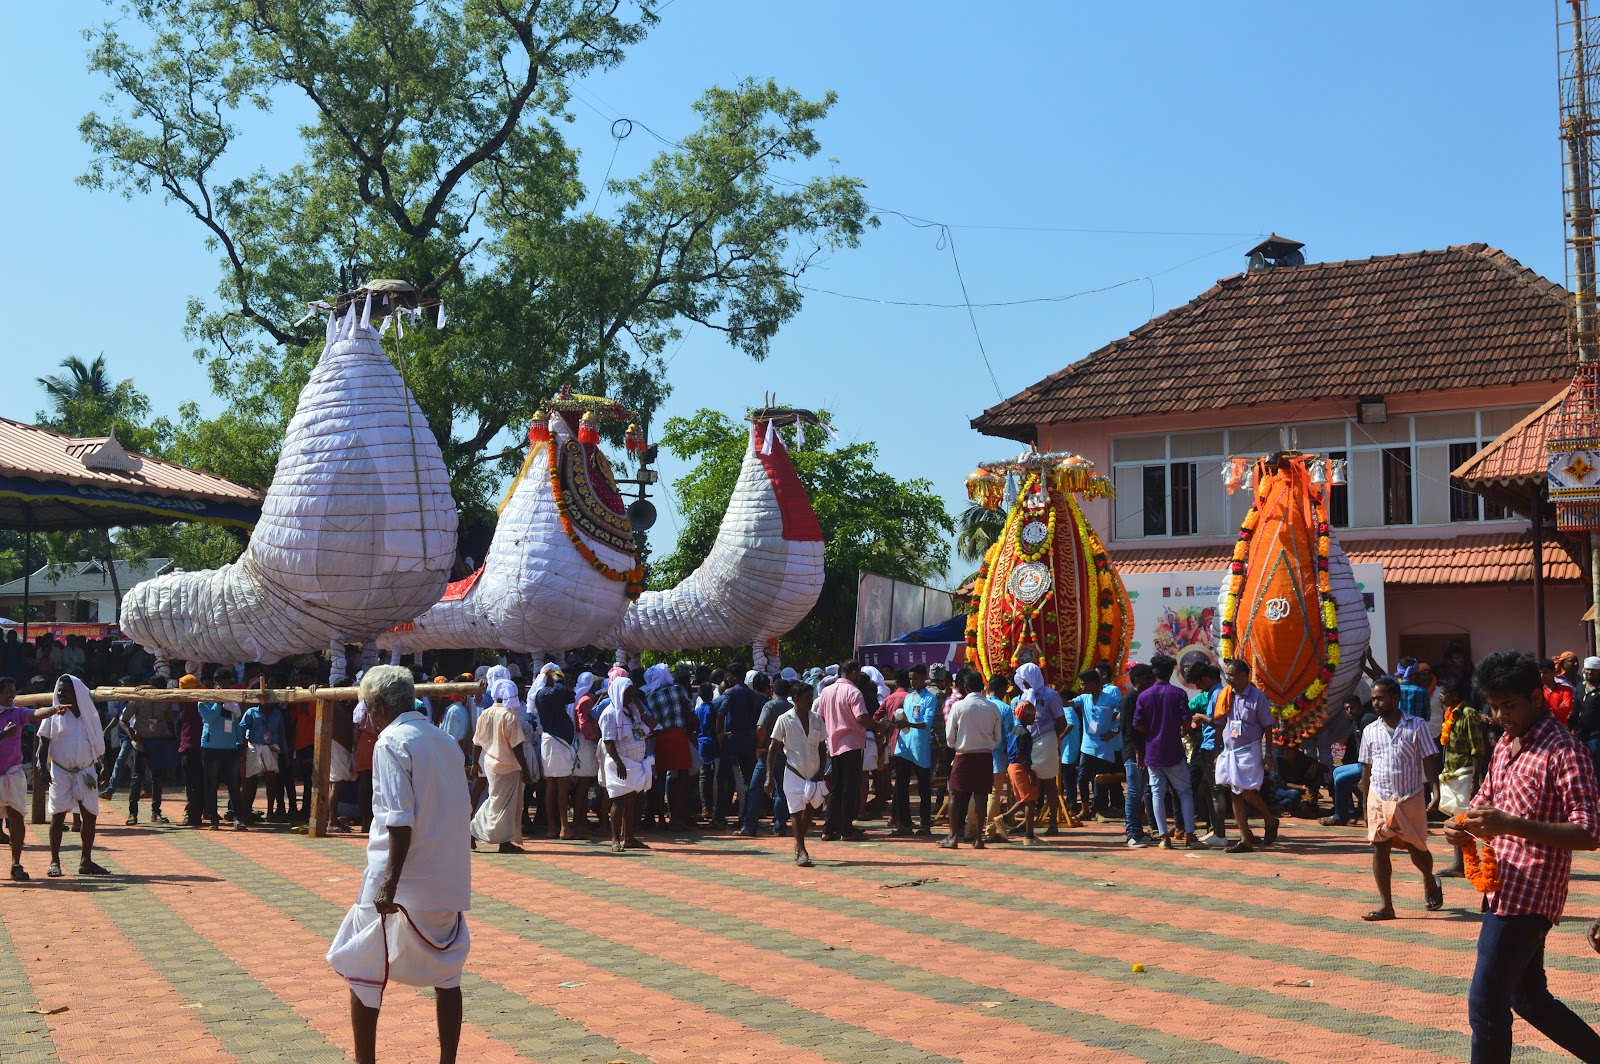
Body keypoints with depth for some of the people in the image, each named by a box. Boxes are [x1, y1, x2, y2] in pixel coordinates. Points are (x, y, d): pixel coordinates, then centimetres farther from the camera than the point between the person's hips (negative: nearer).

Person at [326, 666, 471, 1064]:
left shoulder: (392, 741, -9)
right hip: (449, 882, 7)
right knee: (446, 976, 13)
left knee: (361, 972, 8)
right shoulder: (445, 741, 12)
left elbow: (400, 819, -19)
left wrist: (390, 881, -20)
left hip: (402, 886, -7)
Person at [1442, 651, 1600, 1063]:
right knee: (1529, 997, 20)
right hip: (1504, 889, 9)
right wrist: (1461, 826, -1)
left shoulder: (1564, 751, -14)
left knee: (1485, 1005, -7)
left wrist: (1510, 824, -31)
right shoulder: (1506, 745, 13)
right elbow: (1485, 801, 23)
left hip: (1528, 896, -9)